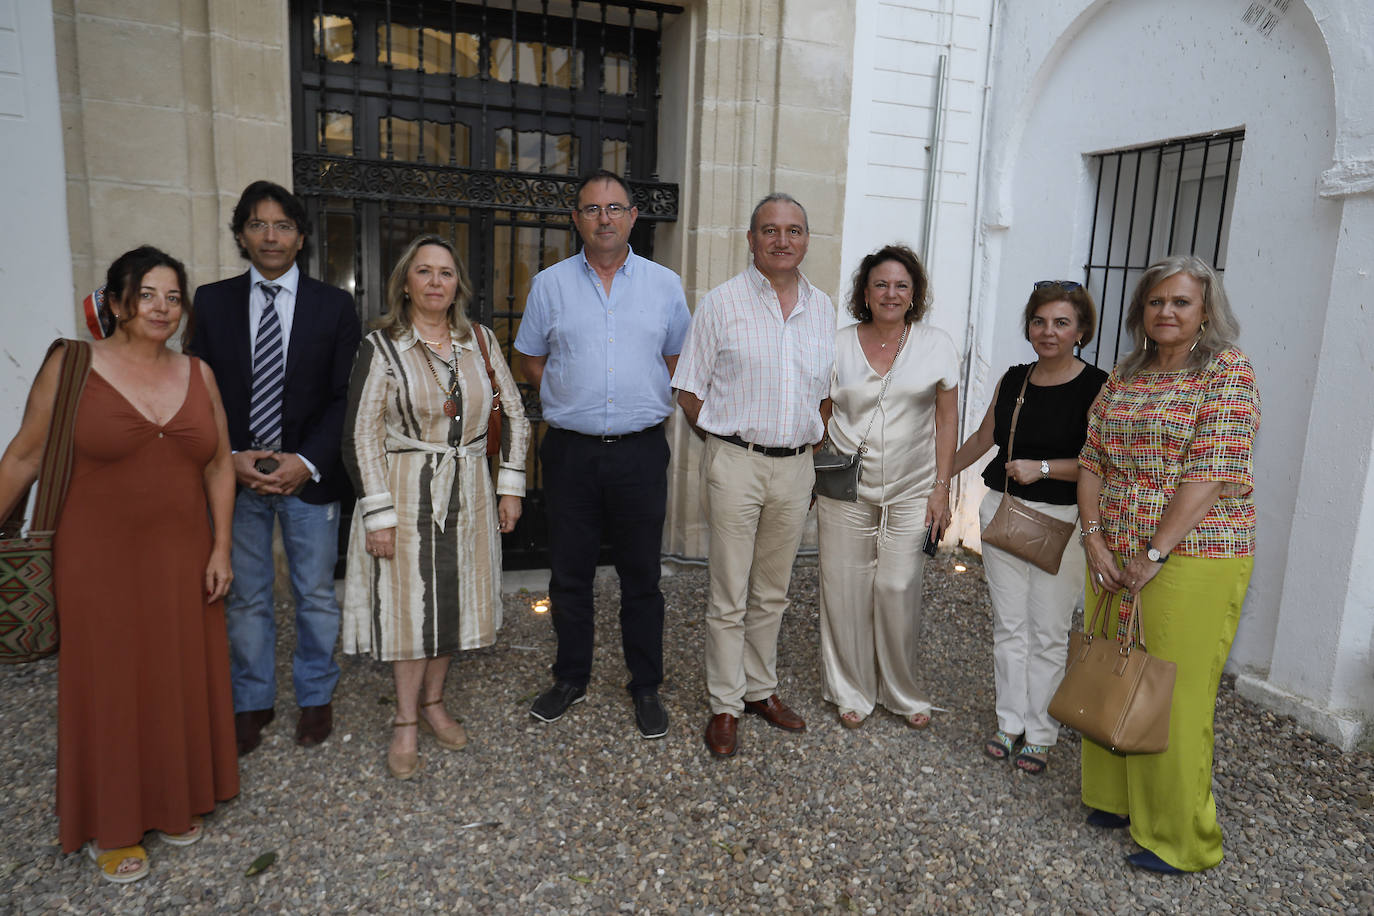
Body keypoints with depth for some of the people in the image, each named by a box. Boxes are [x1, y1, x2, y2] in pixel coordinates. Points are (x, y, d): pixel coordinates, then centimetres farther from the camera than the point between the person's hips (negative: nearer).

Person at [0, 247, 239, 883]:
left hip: (182, 563, 3)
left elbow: (219, 466, 6)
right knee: (109, 687, 9)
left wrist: (221, 548, 2)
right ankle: (112, 826, 29)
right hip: (100, 562, -3)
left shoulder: (198, 374, 4)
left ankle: (175, 801, 35)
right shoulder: (71, 366, -6)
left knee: (180, 682, 13)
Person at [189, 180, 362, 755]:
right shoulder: (212, 302, 5)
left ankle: (316, 697, 28)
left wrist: (307, 463, -15)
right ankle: (251, 702, 29)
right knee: (245, 598, 12)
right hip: (235, 475, 1)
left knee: (316, 595, 10)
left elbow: (344, 397, -4)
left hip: (309, 474, -1)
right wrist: (230, 459, -11)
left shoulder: (333, 306, 0)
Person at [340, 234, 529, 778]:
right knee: (408, 604, 3)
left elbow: (514, 413, 9)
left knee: (452, 598, 13)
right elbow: (361, 435, -9)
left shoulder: (480, 341, 4)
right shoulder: (382, 346, -7)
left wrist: (510, 485, 4)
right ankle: (406, 722, 20)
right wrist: (378, 514, -14)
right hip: (405, 492, -4)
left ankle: (433, 702, 32)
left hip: (467, 491, 4)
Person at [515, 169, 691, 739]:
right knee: (569, 574, 10)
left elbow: (678, 362, 14)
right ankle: (571, 678, 29)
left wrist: (644, 404, 4)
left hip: (641, 451, 0)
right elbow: (531, 362, 12)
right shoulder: (550, 284, 5)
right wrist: (576, 401, 4)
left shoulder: (665, 284, 6)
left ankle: (646, 687, 22)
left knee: (641, 575, 7)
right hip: (571, 451, 1)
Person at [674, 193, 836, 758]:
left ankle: (760, 689, 31)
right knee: (730, 596, 2)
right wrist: (732, 442, -3)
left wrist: (809, 448, 9)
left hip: (796, 467, 4)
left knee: (772, 592, 15)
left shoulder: (822, 308, 10)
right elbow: (690, 393, -1)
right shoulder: (722, 302, -3)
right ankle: (725, 706, 16)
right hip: (736, 463, -4)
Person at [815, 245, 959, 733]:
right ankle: (852, 692, 22)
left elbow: (947, 420, 4)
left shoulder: (936, 345, 2)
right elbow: (819, 416, 7)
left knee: (898, 589, -2)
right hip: (845, 487, 1)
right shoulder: (839, 344, 3)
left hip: (911, 490, -1)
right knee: (846, 588, 4)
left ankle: (906, 693, 20)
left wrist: (941, 488, -1)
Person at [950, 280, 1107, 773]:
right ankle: (1010, 722, 25)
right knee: (1008, 625, 11)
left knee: (1049, 632, 4)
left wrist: (1042, 467, -18)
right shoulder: (1013, 380, 8)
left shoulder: (1097, 387, -7)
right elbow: (982, 438, 21)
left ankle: (1040, 733, 19)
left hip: (1061, 519, -4)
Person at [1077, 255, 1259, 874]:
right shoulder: (1124, 375, 11)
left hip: (1191, 560, -6)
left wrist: (1155, 554, -18)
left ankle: (1178, 838, 18)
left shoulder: (1228, 371, -7)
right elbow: (1092, 460, 8)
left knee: (1173, 696, 1)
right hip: (1115, 556, 6)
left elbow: (1212, 472, -16)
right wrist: (1094, 539, -4)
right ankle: (1114, 797, 32)